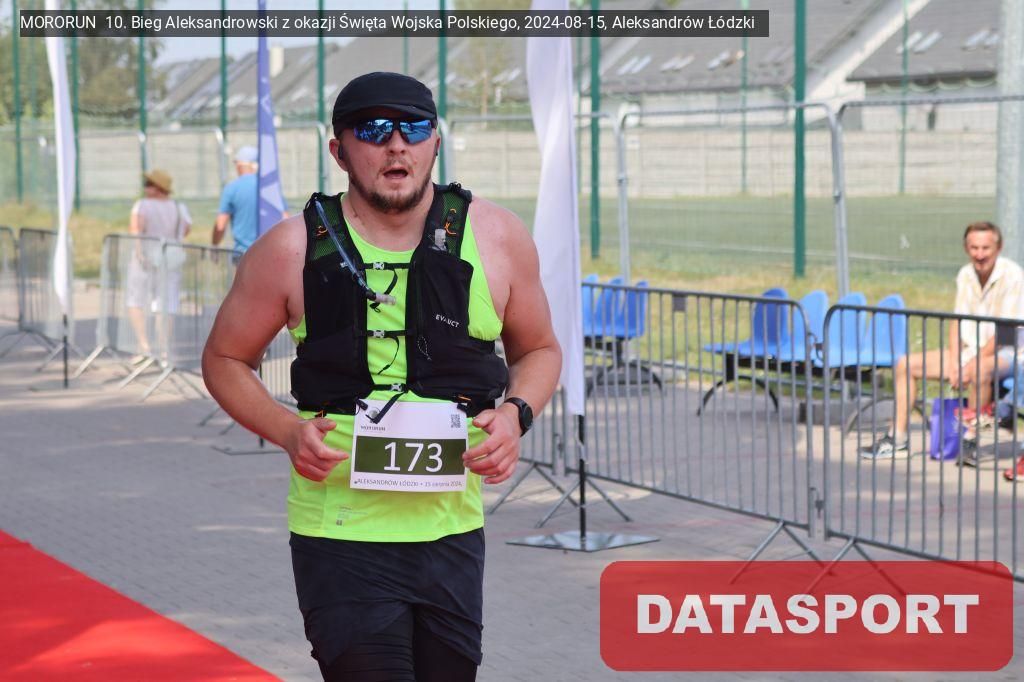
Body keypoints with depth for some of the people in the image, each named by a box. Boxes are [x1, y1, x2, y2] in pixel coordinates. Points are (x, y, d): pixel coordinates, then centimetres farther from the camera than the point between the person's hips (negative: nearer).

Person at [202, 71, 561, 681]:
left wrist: (515, 413, -5)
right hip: (340, 534, -3)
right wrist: (289, 431, -11)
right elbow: (226, 360, 7)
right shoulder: (294, 248, -4)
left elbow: (539, 349, 16)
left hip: (453, 531, 3)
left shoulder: (497, 237, 2)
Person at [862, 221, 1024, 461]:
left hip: (1003, 352, -7)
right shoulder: (965, 275, 5)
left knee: (981, 371, -42)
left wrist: (973, 363, -26)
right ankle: (898, 437, 1)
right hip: (969, 349, 7)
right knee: (906, 364, -1)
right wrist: (954, 362, -10)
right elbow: (957, 321, 4)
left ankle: (971, 441, -28)